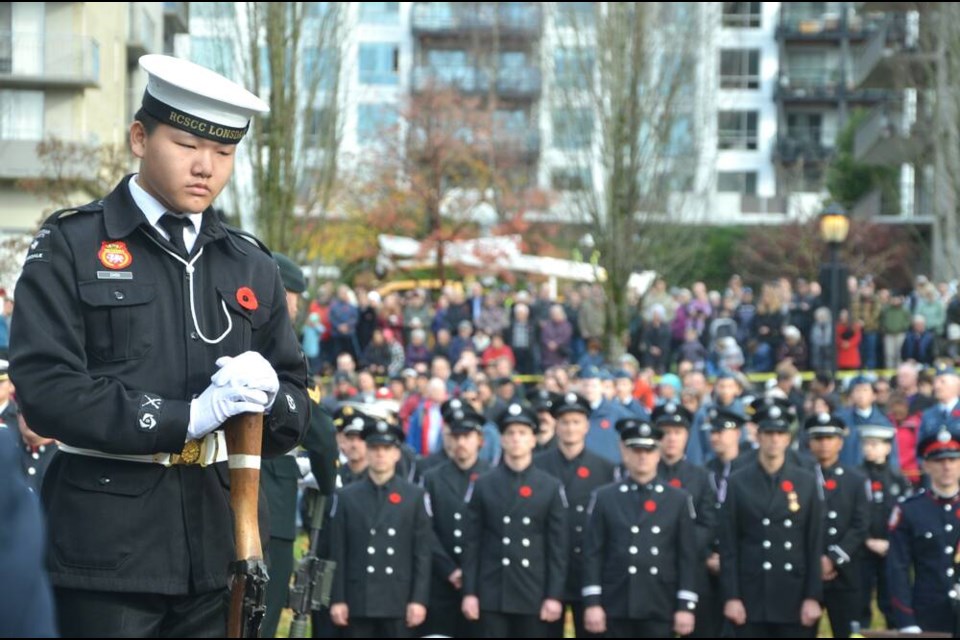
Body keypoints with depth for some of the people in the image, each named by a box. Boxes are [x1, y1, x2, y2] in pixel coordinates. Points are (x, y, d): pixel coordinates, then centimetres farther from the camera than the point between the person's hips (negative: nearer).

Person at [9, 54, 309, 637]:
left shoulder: (253, 266, 14)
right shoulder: (70, 248, 0)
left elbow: (297, 411, 16)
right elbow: (45, 389, -11)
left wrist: (269, 395, -8)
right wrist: (184, 417, -17)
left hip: (219, 548, 4)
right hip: (109, 546, -4)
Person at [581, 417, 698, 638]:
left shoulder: (679, 500, 6)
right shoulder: (605, 498, 5)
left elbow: (688, 557, 3)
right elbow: (593, 554, 2)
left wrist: (686, 606, -3)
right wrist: (592, 603, -5)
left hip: (660, 609, 0)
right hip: (618, 607, 0)